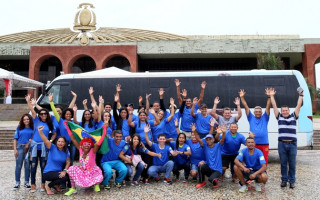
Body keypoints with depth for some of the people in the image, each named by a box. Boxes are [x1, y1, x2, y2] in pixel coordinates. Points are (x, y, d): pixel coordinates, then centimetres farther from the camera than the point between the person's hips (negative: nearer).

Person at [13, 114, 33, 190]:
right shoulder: (19, 128, 7)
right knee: (18, 166, 3)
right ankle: (17, 183, 14)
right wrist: (15, 149, -1)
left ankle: (26, 183, 15)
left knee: (27, 166, 5)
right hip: (20, 147, 1)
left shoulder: (33, 129, 5)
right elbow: (15, 139, 6)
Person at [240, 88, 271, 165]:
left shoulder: (264, 118, 12)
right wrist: (242, 97, 0)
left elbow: (268, 107, 2)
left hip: (264, 144, 0)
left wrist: (269, 96, -9)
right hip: (253, 144, 0)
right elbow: (246, 107, 7)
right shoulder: (251, 118, 11)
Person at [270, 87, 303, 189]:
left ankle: (292, 181, 18)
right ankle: (284, 180, 19)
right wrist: (272, 96, 5)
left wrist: (301, 95, 0)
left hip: (292, 144, 0)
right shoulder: (279, 117, 8)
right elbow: (274, 106, 6)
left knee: (292, 164, 7)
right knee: (283, 163, 8)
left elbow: (298, 106, 4)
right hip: (282, 144, 0)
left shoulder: (293, 116, 8)